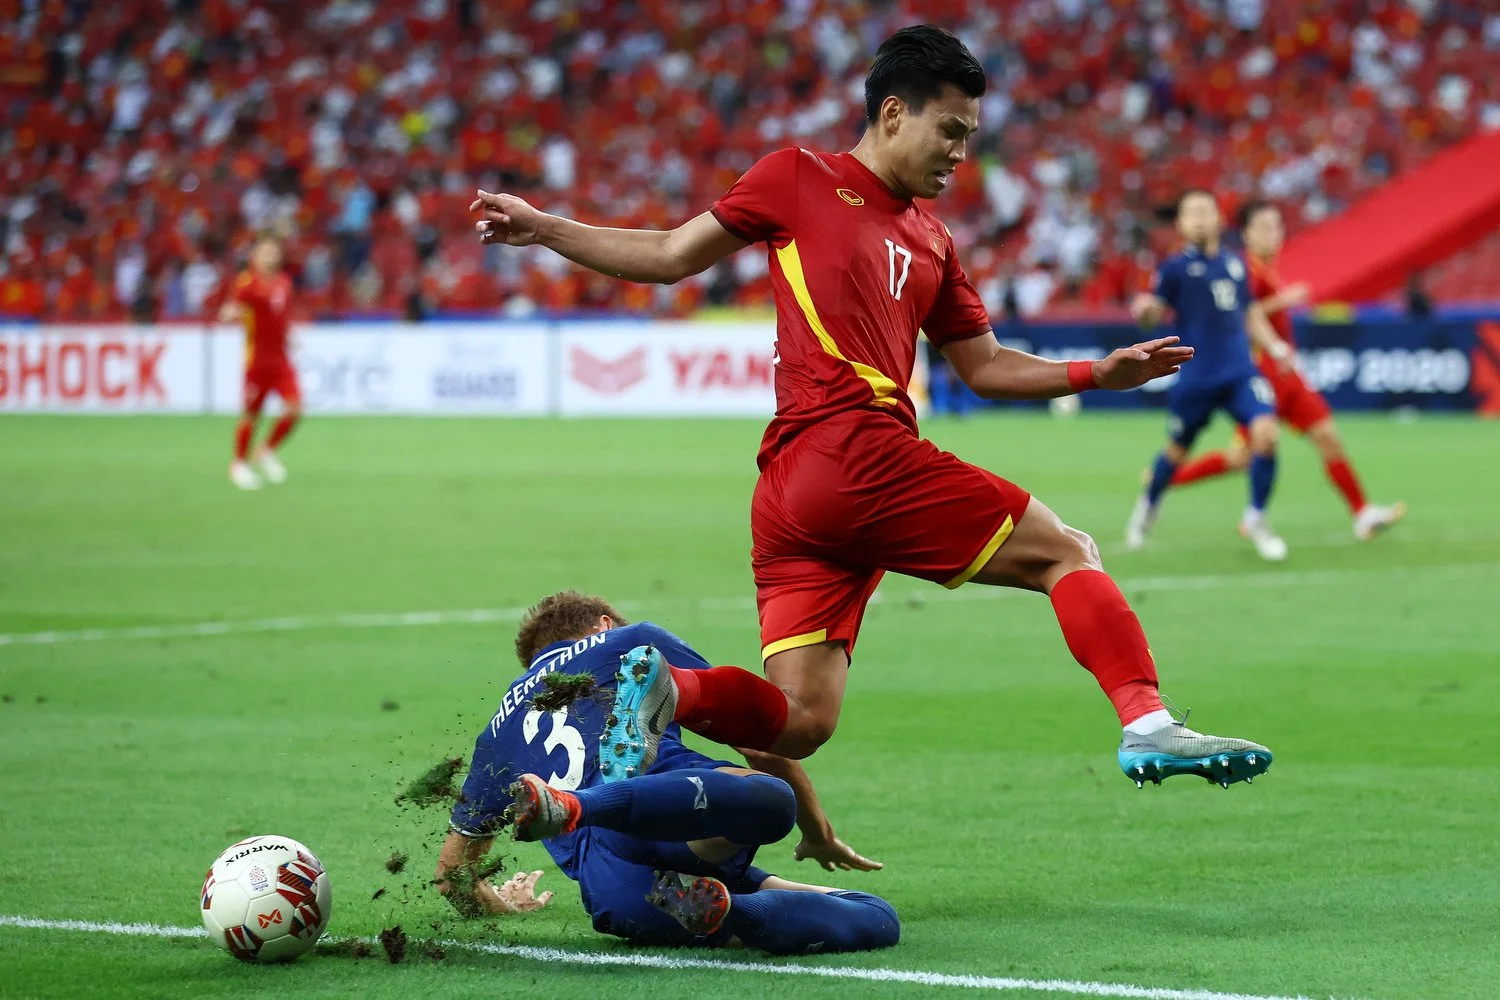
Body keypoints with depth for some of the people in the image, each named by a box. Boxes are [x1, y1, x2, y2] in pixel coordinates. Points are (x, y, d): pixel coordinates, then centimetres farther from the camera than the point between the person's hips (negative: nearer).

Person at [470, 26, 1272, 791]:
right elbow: (670, 257, 13)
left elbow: (984, 366, 29)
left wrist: (1099, 374, 18)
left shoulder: (932, 245, 25)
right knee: (1068, 555, -4)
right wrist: (543, 229, 10)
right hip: (859, 457, -8)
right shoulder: (799, 180, 6)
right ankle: (1148, 726, -14)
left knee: (799, 721, -2)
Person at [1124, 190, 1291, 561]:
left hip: (1240, 372, 3)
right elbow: (1155, 311, -7)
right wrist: (1144, 310, -31)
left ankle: (1255, 520, -1)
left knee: (1265, 433, -19)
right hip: (1196, 375, -3)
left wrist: (1274, 347, 9)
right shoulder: (1175, 268, -2)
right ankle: (1148, 506, 42)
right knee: (1177, 450, 10)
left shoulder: (1235, 263, 11)